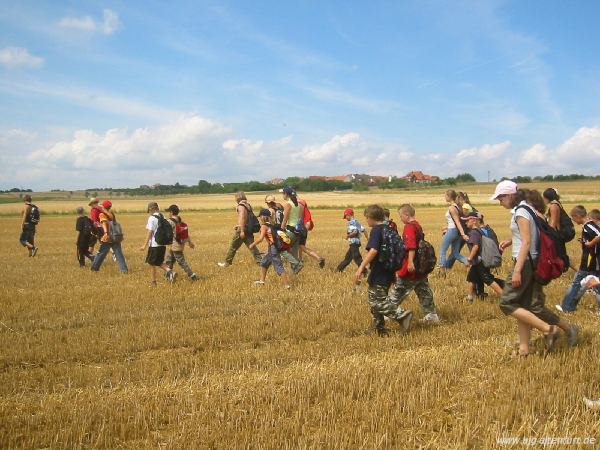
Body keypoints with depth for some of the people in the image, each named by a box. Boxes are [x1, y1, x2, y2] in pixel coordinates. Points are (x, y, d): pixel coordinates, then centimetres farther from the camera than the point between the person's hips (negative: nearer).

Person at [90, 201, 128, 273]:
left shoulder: (102, 214, -4)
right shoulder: (111, 213, 12)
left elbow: (104, 223, -22)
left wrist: (106, 233, -36)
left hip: (107, 238, -3)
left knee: (101, 253, 11)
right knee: (119, 254, 3)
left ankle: (94, 268, 21)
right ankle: (124, 269, -5)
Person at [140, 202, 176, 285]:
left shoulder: (152, 218, -13)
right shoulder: (162, 217, 8)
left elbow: (150, 232, -17)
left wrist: (145, 245, -16)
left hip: (154, 245, -7)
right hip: (163, 244, 7)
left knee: (152, 264, 6)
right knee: (159, 262, 19)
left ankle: (153, 282, 13)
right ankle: (170, 271, -4)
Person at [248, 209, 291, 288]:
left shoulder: (264, 226, -11)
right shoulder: (272, 224, 13)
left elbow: (260, 238, -20)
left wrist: (253, 244, -8)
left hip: (273, 248, -9)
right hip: (273, 247, 9)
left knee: (278, 267, -9)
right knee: (264, 263, 24)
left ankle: (287, 285, -12)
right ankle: (262, 280, 34)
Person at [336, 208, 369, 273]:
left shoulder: (351, 222, -12)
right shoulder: (357, 222, 15)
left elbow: (355, 232, -26)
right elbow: (364, 231, 14)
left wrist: (347, 236, -12)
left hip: (353, 243, -10)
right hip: (357, 242, 10)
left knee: (357, 258, -9)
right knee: (347, 257, 17)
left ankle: (365, 272, -12)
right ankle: (339, 269, 28)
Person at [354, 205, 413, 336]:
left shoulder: (376, 230, -13)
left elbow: (373, 251, -27)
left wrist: (361, 268, -31)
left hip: (379, 273, -9)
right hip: (389, 272, 9)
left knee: (377, 301, -7)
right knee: (376, 300, 17)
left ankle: (402, 315, -18)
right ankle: (380, 328, 20)